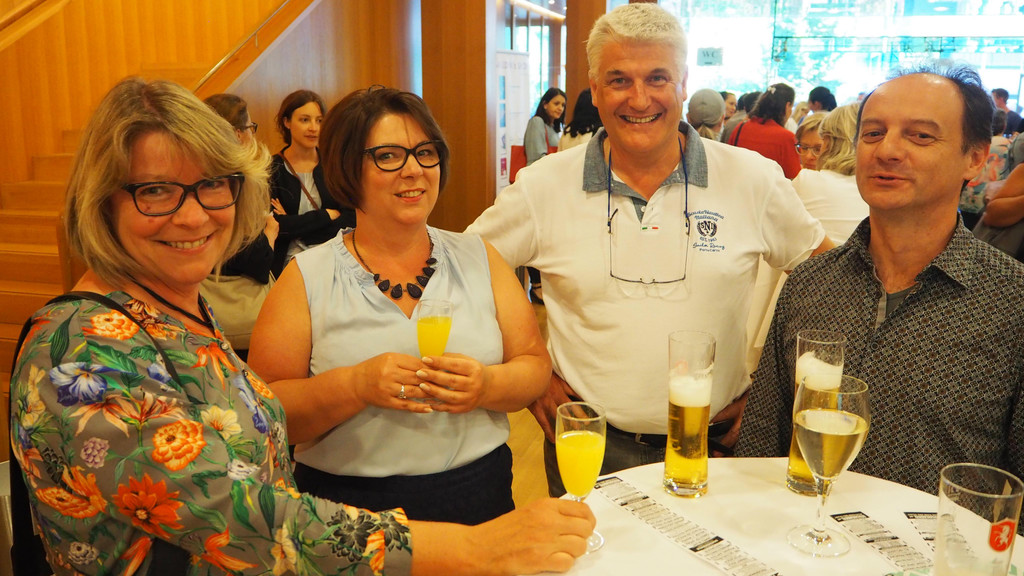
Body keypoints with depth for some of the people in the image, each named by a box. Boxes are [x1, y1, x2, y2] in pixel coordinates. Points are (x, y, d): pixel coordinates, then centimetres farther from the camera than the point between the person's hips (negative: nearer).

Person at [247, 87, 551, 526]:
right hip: (350, 506, -2)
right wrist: (356, 386, -22)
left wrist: (488, 385, -17)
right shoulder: (307, 278, -3)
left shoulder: (478, 258, 6)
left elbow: (536, 365, 4)